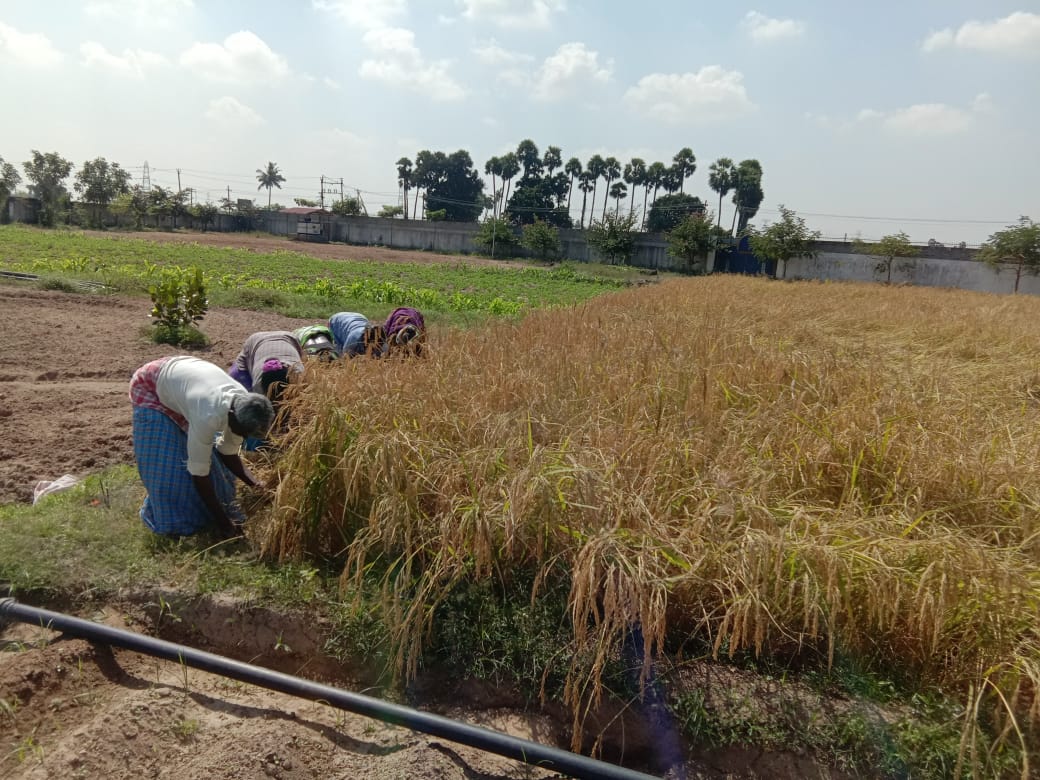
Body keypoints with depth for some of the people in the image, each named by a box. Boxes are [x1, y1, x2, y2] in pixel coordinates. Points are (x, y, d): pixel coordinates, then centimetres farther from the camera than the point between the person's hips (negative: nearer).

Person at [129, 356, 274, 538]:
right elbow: (199, 472, -33)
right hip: (150, 386, -6)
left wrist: (255, 484, -20)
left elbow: (228, 453, -8)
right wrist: (222, 521, -27)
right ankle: (169, 518, 13)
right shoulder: (208, 415, -43)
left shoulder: (244, 405, -23)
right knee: (166, 464, -8)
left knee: (209, 455, 5)